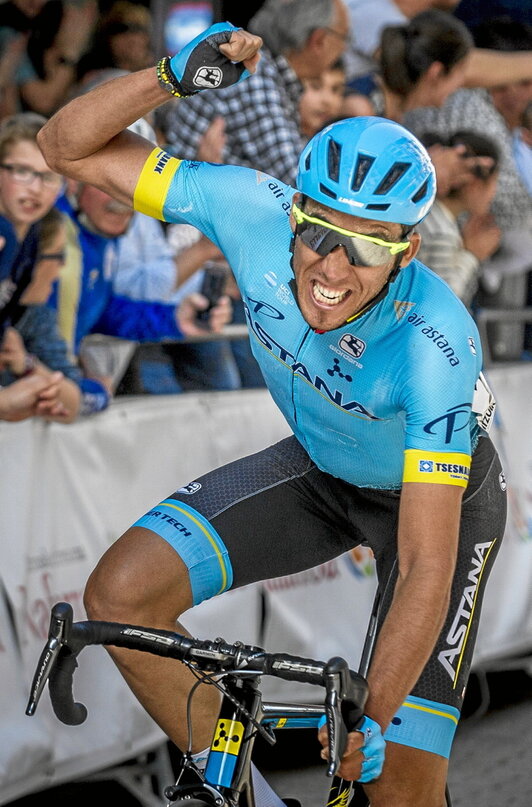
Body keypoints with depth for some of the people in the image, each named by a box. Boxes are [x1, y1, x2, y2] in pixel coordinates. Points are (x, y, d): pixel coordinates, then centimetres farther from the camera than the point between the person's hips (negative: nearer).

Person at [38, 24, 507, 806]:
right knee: (121, 592, -18)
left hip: (438, 494, -4)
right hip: (315, 469, 4)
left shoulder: (435, 343, -40)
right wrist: (173, 76, -40)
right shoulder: (254, 209, -30)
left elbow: (426, 568, -39)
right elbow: (70, 146, -24)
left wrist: (371, 720, -45)